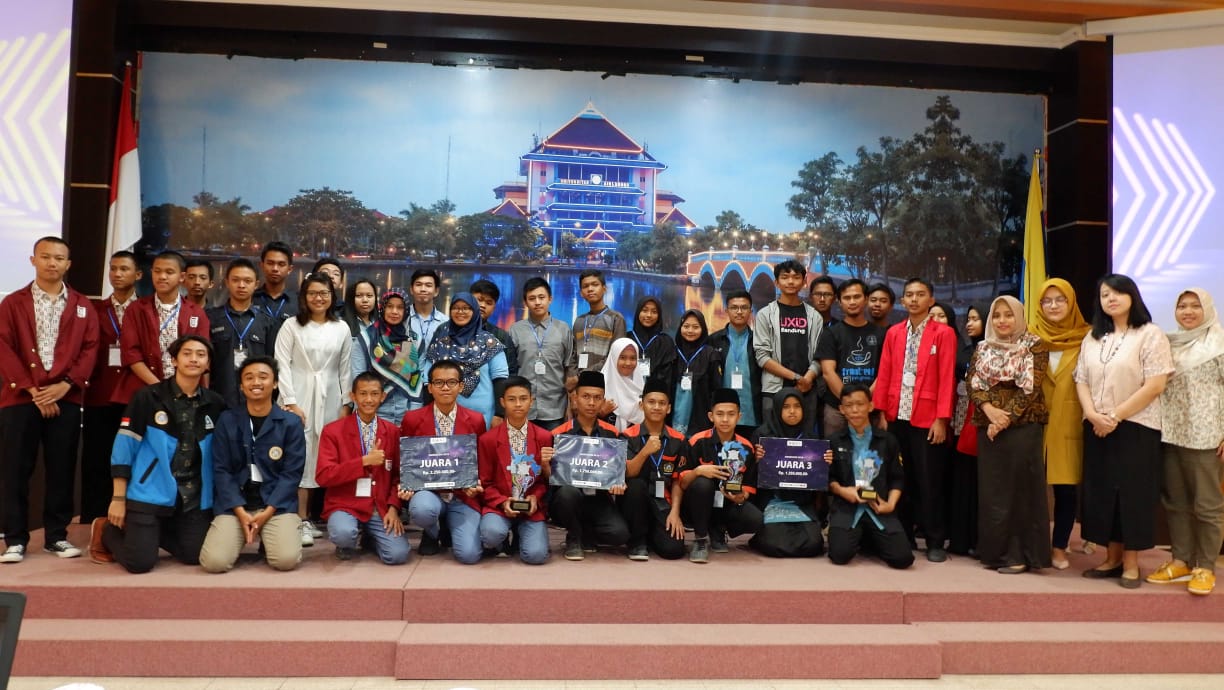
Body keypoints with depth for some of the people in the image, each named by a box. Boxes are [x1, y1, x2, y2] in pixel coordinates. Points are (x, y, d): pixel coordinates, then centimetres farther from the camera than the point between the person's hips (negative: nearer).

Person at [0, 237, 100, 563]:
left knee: (62, 470, 4)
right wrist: (32, 390, -12)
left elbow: (90, 349, 3)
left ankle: (56, 536, 13)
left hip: (66, 398, 1)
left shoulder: (82, 306, 10)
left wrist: (66, 384, -11)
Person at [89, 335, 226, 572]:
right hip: (149, 494, -4)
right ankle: (106, 531, 25)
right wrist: (118, 499, -8)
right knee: (140, 562, -7)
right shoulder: (148, 397, -8)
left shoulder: (215, 404, 3)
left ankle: (153, 534, 30)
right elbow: (124, 447, -7)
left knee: (194, 557, 2)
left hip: (195, 499, 4)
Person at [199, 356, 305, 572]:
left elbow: (292, 473, -3)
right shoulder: (226, 421, 4)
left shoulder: (291, 423, 1)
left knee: (287, 560, -23)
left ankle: (267, 538, 12)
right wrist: (240, 511, -11)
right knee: (214, 562, -19)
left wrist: (267, 512, -13)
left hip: (277, 504, -1)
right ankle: (246, 534, 14)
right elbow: (221, 470, 0)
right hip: (234, 504, 1)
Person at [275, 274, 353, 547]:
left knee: (326, 457, 2)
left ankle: (314, 516, 10)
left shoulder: (341, 329, 8)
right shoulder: (291, 326, 0)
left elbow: (345, 369, 10)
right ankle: (301, 521, -4)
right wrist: (290, 402, -12)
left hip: (330, 400, 3)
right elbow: (282, 365, -5)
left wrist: (346, 404, 5)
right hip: (299, 397, -3)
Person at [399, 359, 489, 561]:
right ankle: (432, 534, 3)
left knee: (468, 554, -20)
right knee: (422, 510, -37)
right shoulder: (412, 420, -1)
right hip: (427, 492, 0)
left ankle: (449, 528, 18)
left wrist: (477, 485, -9)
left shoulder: (476, 421, 1)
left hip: (463, 497, 1)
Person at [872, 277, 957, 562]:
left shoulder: (944, 334, -1)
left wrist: (941, 419, -11)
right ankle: (902, 537, 19)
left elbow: (946, 379, -6)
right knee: (900, 478, 9)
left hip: (927, 419, -3)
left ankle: (935, 542, 12)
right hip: (897, 417, 4)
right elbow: (884, 375, 8)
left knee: (929, 480, 1)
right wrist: (881, 412, 2)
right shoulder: (893, 333, 11)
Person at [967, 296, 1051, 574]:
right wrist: (990, 410, -13)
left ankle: (1018, 553, 4)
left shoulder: (1034, 347, 0)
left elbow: (1030, 388, -9)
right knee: (990, 488, 5)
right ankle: (995, 550, 14)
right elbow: (973, 383, 3)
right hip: (988, 424, 4)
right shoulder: (983, 348, 13)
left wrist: (1006, 419, -14)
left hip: (1023, 424, -4)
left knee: (1020, 486, -2)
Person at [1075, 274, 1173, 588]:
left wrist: (1115, 417, -15)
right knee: (1102, 492, 7)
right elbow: (1081, 381, 9)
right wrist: (1093, 415, -9)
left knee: (1132, 493, -1)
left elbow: (1155, 385, -13)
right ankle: (1112, 559, 18)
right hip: (1097, 429, 5)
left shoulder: (1150, 334, -5)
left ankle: (1131, 564, 10)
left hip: (1136, 428, -5)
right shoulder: (1093, 338, 13)